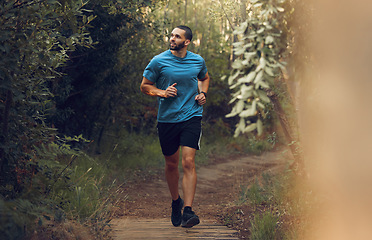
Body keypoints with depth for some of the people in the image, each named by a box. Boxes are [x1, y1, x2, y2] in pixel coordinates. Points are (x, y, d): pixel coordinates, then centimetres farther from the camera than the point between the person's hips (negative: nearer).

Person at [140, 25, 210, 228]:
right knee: (171, 164, 12)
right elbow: (145, 86, 5)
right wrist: (162, 93, -13)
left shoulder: (198, 61, 4)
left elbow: (204, 78, 26)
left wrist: (202, 93, 6)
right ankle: (175, 201, 37)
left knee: (188, 161, -14)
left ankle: (188, 211, -17)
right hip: (167, 118, 0)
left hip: (191, 117, 0)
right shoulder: (159, 61, -3)